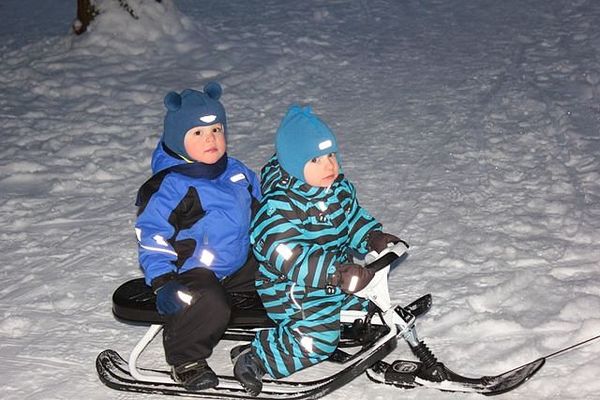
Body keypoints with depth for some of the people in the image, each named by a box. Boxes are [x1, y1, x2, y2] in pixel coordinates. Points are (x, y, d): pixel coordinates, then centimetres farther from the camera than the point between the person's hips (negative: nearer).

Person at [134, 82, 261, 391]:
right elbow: (151, 234, -16)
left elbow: (258, 209, 23)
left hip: (241, 262, 8)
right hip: (192, 270, -7)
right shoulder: (170, 186, -17)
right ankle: (186, 360, -6)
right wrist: (162, 280, -23)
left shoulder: (236, 171, 6)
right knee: (208, 306, -32)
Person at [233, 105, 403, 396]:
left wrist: (374, 238, -6)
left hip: (337, 276, 9)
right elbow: (287, 255, -35)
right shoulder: (278, 206, -26)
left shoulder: (339, 188, 0)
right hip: (291, 288, -8)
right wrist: (336, 272, -43)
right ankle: (252, 359, -4)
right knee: (317, 338, -19)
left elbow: (354, 219, 15)